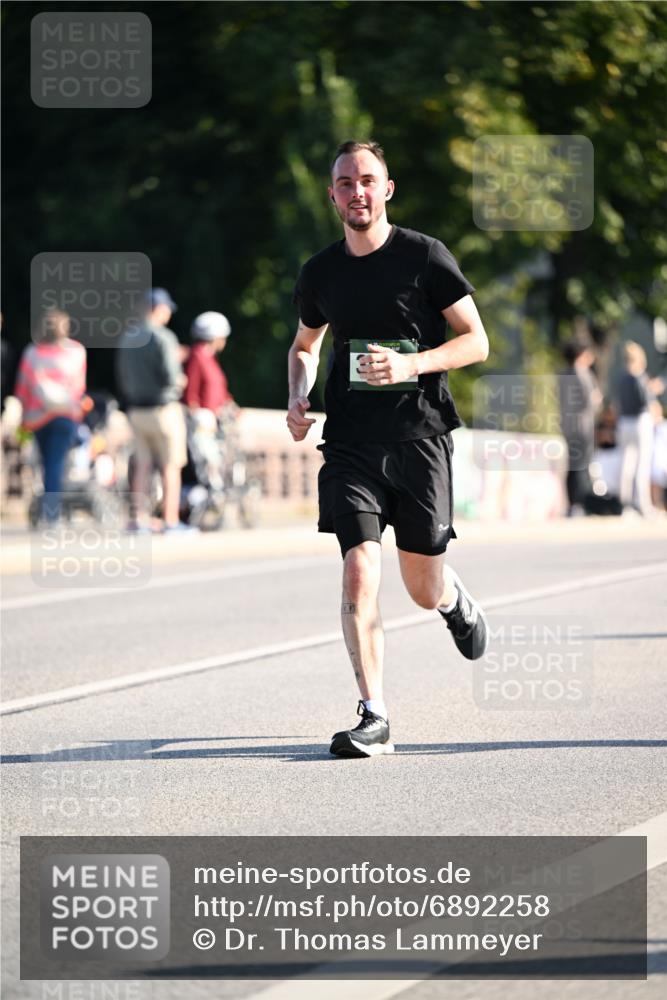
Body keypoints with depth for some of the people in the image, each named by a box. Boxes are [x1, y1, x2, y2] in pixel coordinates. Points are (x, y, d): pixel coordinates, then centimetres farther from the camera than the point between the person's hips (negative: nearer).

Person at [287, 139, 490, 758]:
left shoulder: (425, 256, -3)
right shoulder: (320, 272, 7)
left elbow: (476, 342, -2)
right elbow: (304, 345, 25)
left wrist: (412, 364, -18)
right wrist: (297, 399, 6)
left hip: (419, 434, -2)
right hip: (350, 440, 2)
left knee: (423, 590, 5)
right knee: (359, 574, -14)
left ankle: (456, 602, 44)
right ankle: (373, 717, -12)